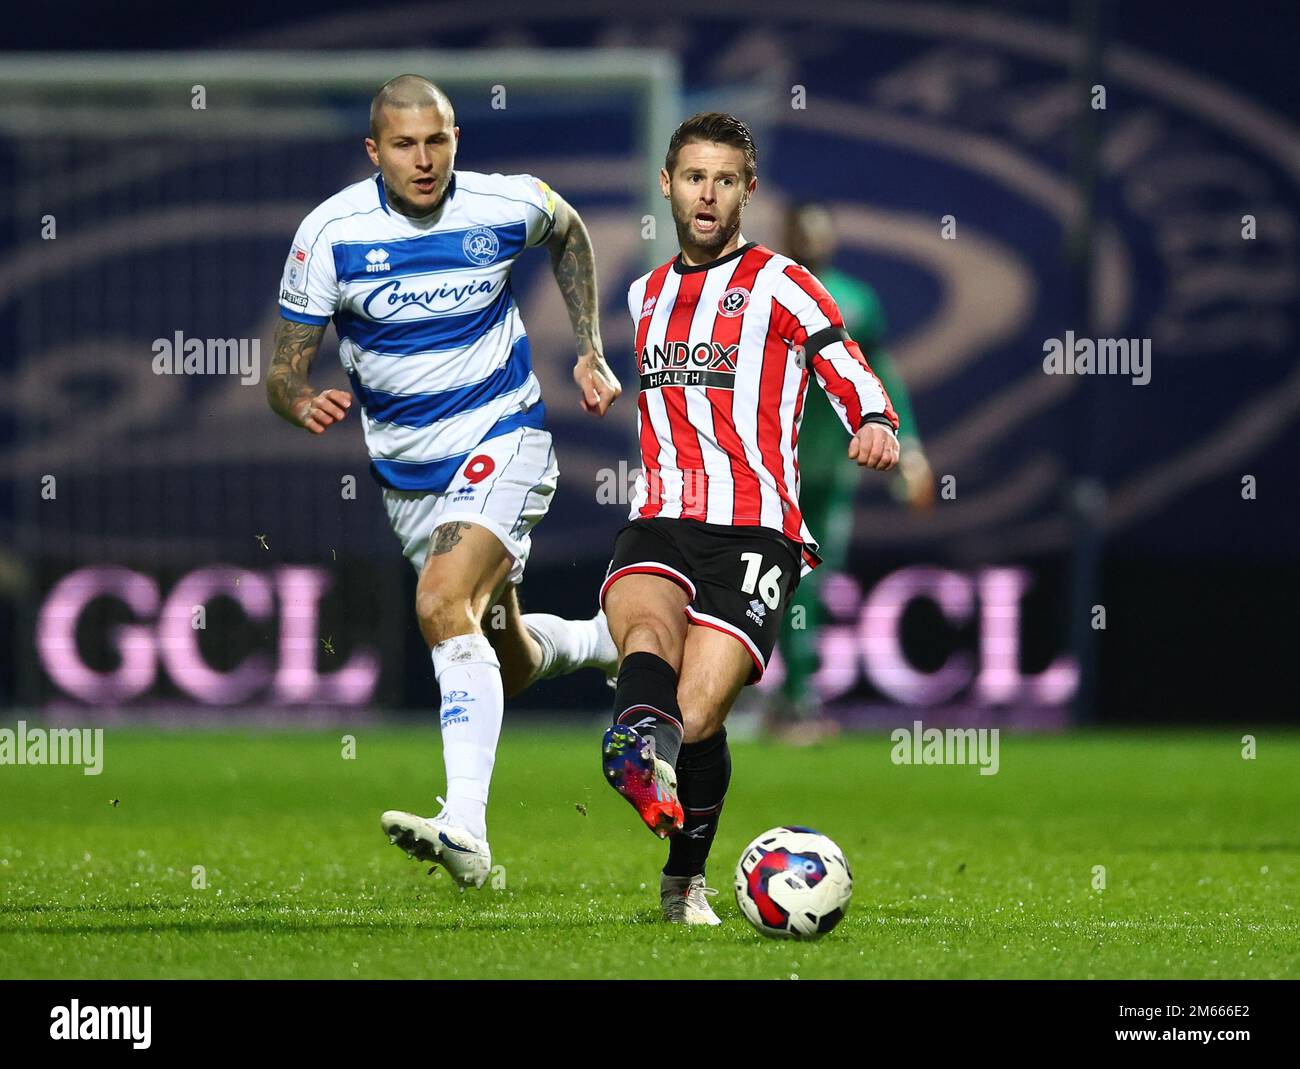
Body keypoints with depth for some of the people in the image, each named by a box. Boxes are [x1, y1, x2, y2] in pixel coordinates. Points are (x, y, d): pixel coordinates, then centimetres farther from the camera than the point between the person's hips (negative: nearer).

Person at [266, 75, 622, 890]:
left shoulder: (507, 206, -12)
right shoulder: (332, 233, -12)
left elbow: (568, 234, 14)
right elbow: (286, 367, -8)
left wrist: (590, 352, 8)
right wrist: (302, 401, -32)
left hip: (502, 437, -4)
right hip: (407, 470, 4)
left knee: (445, 605, -28)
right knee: (506, 664, 15)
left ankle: (466, 831, -36)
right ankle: (608, 640, 52)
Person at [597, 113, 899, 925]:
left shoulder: (780, 286, 6)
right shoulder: (645, 295, 24)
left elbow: (857, 386, -1)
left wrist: (875, 429, -20)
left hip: (755, 533, -4)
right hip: (658, 526, 4)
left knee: (697, 715, -16)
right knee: (649, 630, -33)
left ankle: (685, 880, 9)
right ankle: (643, 755, -65)